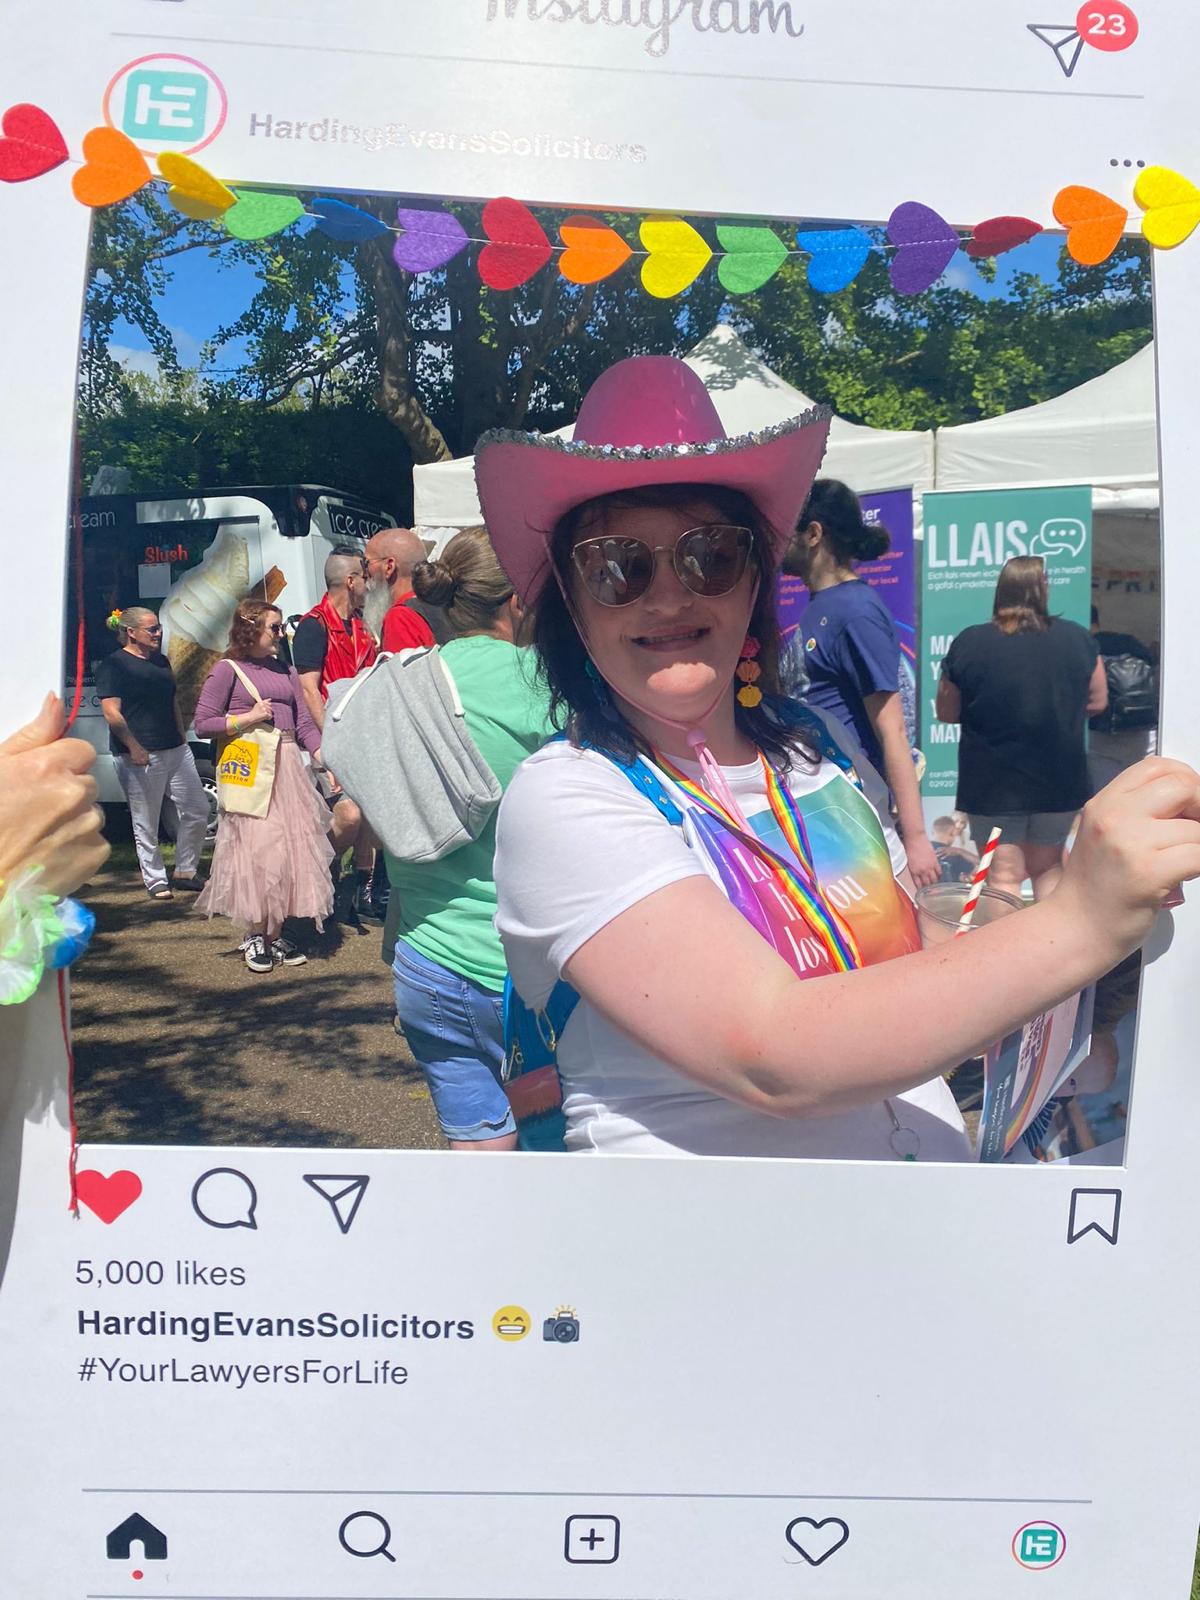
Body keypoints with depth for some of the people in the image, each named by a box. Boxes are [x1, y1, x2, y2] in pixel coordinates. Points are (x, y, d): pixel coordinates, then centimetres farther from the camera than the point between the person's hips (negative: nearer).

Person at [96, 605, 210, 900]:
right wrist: (134, 748, -20)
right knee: (146, 822, 2)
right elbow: (111, 712, -15)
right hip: (140, 755, -7)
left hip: (176, 750, 8)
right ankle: (155, 881, 14)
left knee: (197, 810, 6)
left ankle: (184, 872, 20)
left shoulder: (161, 661, 16)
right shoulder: (113, 665, -7)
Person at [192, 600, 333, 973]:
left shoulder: (285, 669, 15)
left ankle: (275, 934, 13)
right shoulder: (228, 670, 0)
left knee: (290, 850, 3)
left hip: (288, 765, 5)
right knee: (256, 849, -6)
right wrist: (248, 718, -11)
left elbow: (304, 723, 11)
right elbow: (202, 724, -3)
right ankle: (255, 936, 5)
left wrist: (324, 757, -2)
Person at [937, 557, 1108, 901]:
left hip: (993, 783, -2)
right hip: (1059, 779, 2)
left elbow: (946, 713, -2)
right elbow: (1097, 701, 6)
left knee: (1004, 875, 5)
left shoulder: (968, 643, -11)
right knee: (1048, 866, 21)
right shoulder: (1078, 639, -5)